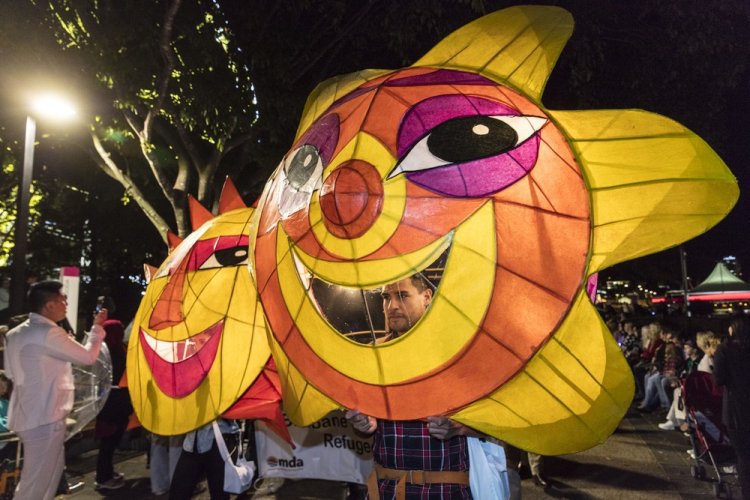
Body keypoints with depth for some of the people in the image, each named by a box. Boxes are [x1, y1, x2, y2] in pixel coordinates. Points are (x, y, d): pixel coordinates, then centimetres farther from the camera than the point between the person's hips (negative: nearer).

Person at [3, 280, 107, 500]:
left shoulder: (16, 333, 8)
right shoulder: (48, 333, -20)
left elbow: (11, 372, 17)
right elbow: (88, 356, -12)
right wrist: (97, 326, 2)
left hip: (28, 414, 10)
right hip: (45, 417, -10)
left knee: (52, 471, 22)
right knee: (36, 481, 1)